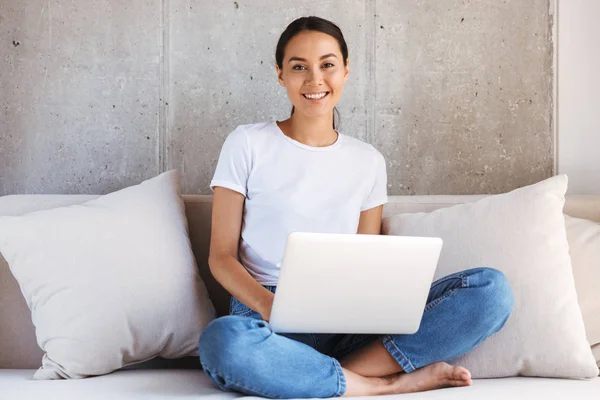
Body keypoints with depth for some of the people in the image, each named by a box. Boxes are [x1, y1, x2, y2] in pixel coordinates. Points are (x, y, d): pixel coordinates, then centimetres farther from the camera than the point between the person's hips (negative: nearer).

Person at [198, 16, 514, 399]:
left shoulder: (368, 162, 14)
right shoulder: (248, 144, 5)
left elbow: (368, 263, 15)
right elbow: (222, 256, 1)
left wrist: (373, 303, -10)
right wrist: (268, 303, -19)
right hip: (266, 316, -3)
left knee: (492, 288, -15)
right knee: (222, 340, -41)